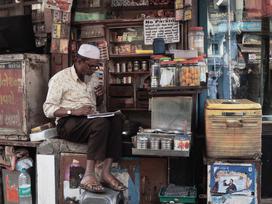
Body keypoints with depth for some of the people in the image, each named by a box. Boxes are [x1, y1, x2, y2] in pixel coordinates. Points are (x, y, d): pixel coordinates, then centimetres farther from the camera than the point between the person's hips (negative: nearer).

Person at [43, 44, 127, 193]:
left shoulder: (92, 77, 17)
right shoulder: (60, 78, -2)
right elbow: (48, 109, -9)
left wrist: (100, 95, 5)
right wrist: (73, 111, -24)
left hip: (91, 120, 6)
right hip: (68, 123, -6)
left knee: (117, 118, -25)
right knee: (101, 123, -35)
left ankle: (106, 173, -29)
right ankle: (88, 176, -34)